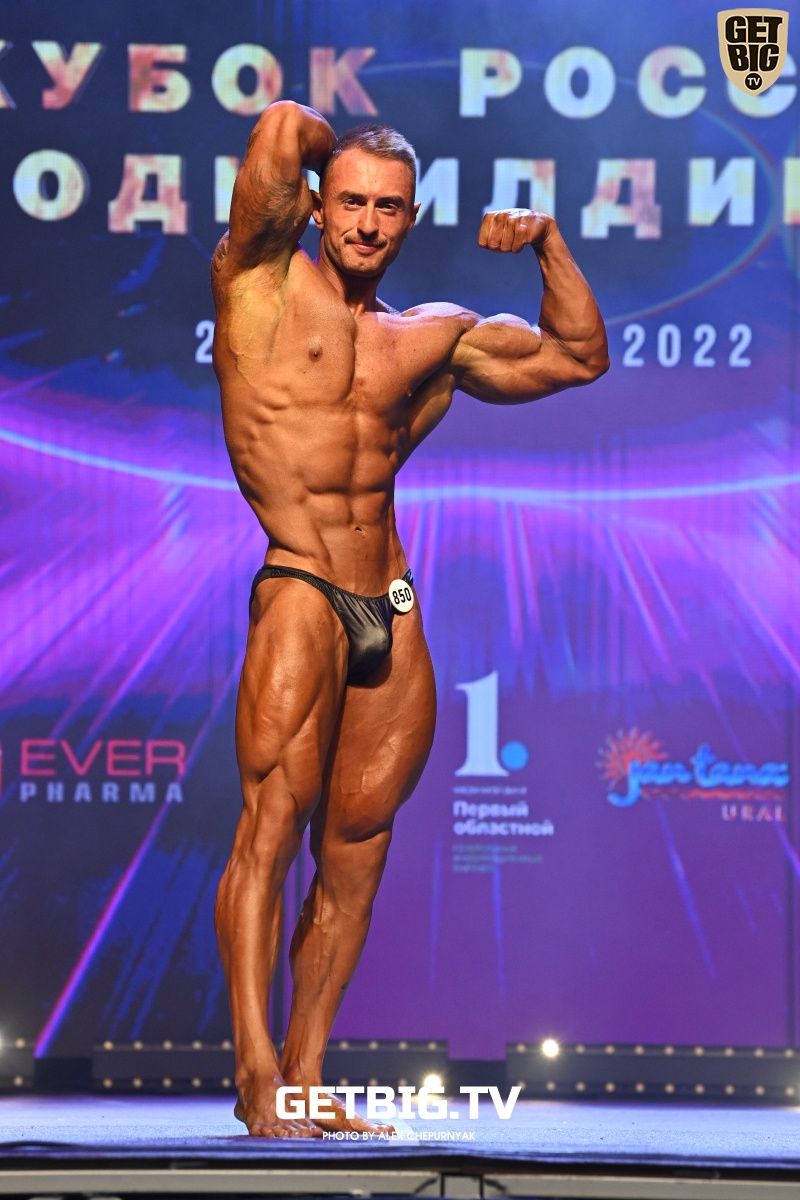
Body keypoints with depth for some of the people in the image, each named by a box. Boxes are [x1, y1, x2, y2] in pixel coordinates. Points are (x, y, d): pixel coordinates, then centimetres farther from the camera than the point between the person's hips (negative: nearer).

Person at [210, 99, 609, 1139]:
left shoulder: (437, 339, 18)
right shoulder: (265, 283, 3)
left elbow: (580, 357, 28)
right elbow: (281, 131, -9)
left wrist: (548, 241, 17)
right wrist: (323, 151, 13)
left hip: (394, 614, 5)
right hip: (300, 594, -5)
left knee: (356, 847, 3)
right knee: (273, 823, -15)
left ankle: (308, 1076, 8)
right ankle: (257, 1073, -16)